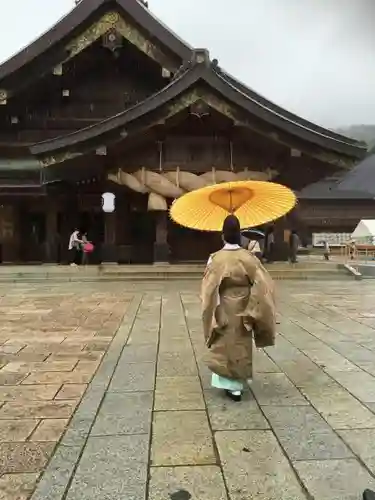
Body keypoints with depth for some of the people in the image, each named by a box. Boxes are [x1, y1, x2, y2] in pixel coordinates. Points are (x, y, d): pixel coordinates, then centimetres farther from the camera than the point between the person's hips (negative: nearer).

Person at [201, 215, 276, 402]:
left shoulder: (216, 258, -14)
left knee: (226, 345, 12)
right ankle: (238, 383, 31)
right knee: (241, 345, 17)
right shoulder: (248, 257, -8)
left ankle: (232, 385, 16)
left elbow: (209, 289, -13)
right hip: (242, 311, 2)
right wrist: (254, 309, -2)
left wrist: (211, 315, -3)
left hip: (224, 311, -2)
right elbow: (263, 284, -10)